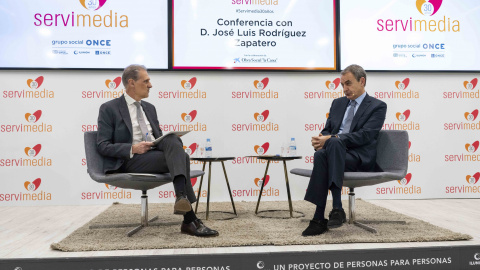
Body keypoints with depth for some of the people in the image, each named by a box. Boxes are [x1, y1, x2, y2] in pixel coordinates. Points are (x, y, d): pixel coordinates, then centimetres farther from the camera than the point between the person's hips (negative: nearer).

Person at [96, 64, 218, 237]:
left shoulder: (149, 108, 22)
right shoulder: (109, 109, 2)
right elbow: (102, 146, -4)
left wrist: (173, 143, 1)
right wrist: (133, 149, -20)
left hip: (156, 152, 6)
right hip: (130, 161, -6)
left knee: (173, 139, -28)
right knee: (181, 157, -27)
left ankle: (181, 196, -40)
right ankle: (190, 220, -32)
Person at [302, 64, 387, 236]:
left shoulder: (377, 106, 5)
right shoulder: (338, 103, 24)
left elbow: (364, 135, -10)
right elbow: (327, 130, 19)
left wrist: (330, 138, -19)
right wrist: (321, 139, -7)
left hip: (360, 159, -4)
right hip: (334, 151, 4)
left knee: (334, 142, -37)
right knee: (320, 155, -33)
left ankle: (331, 212, -42)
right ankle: (320, 218, -35)